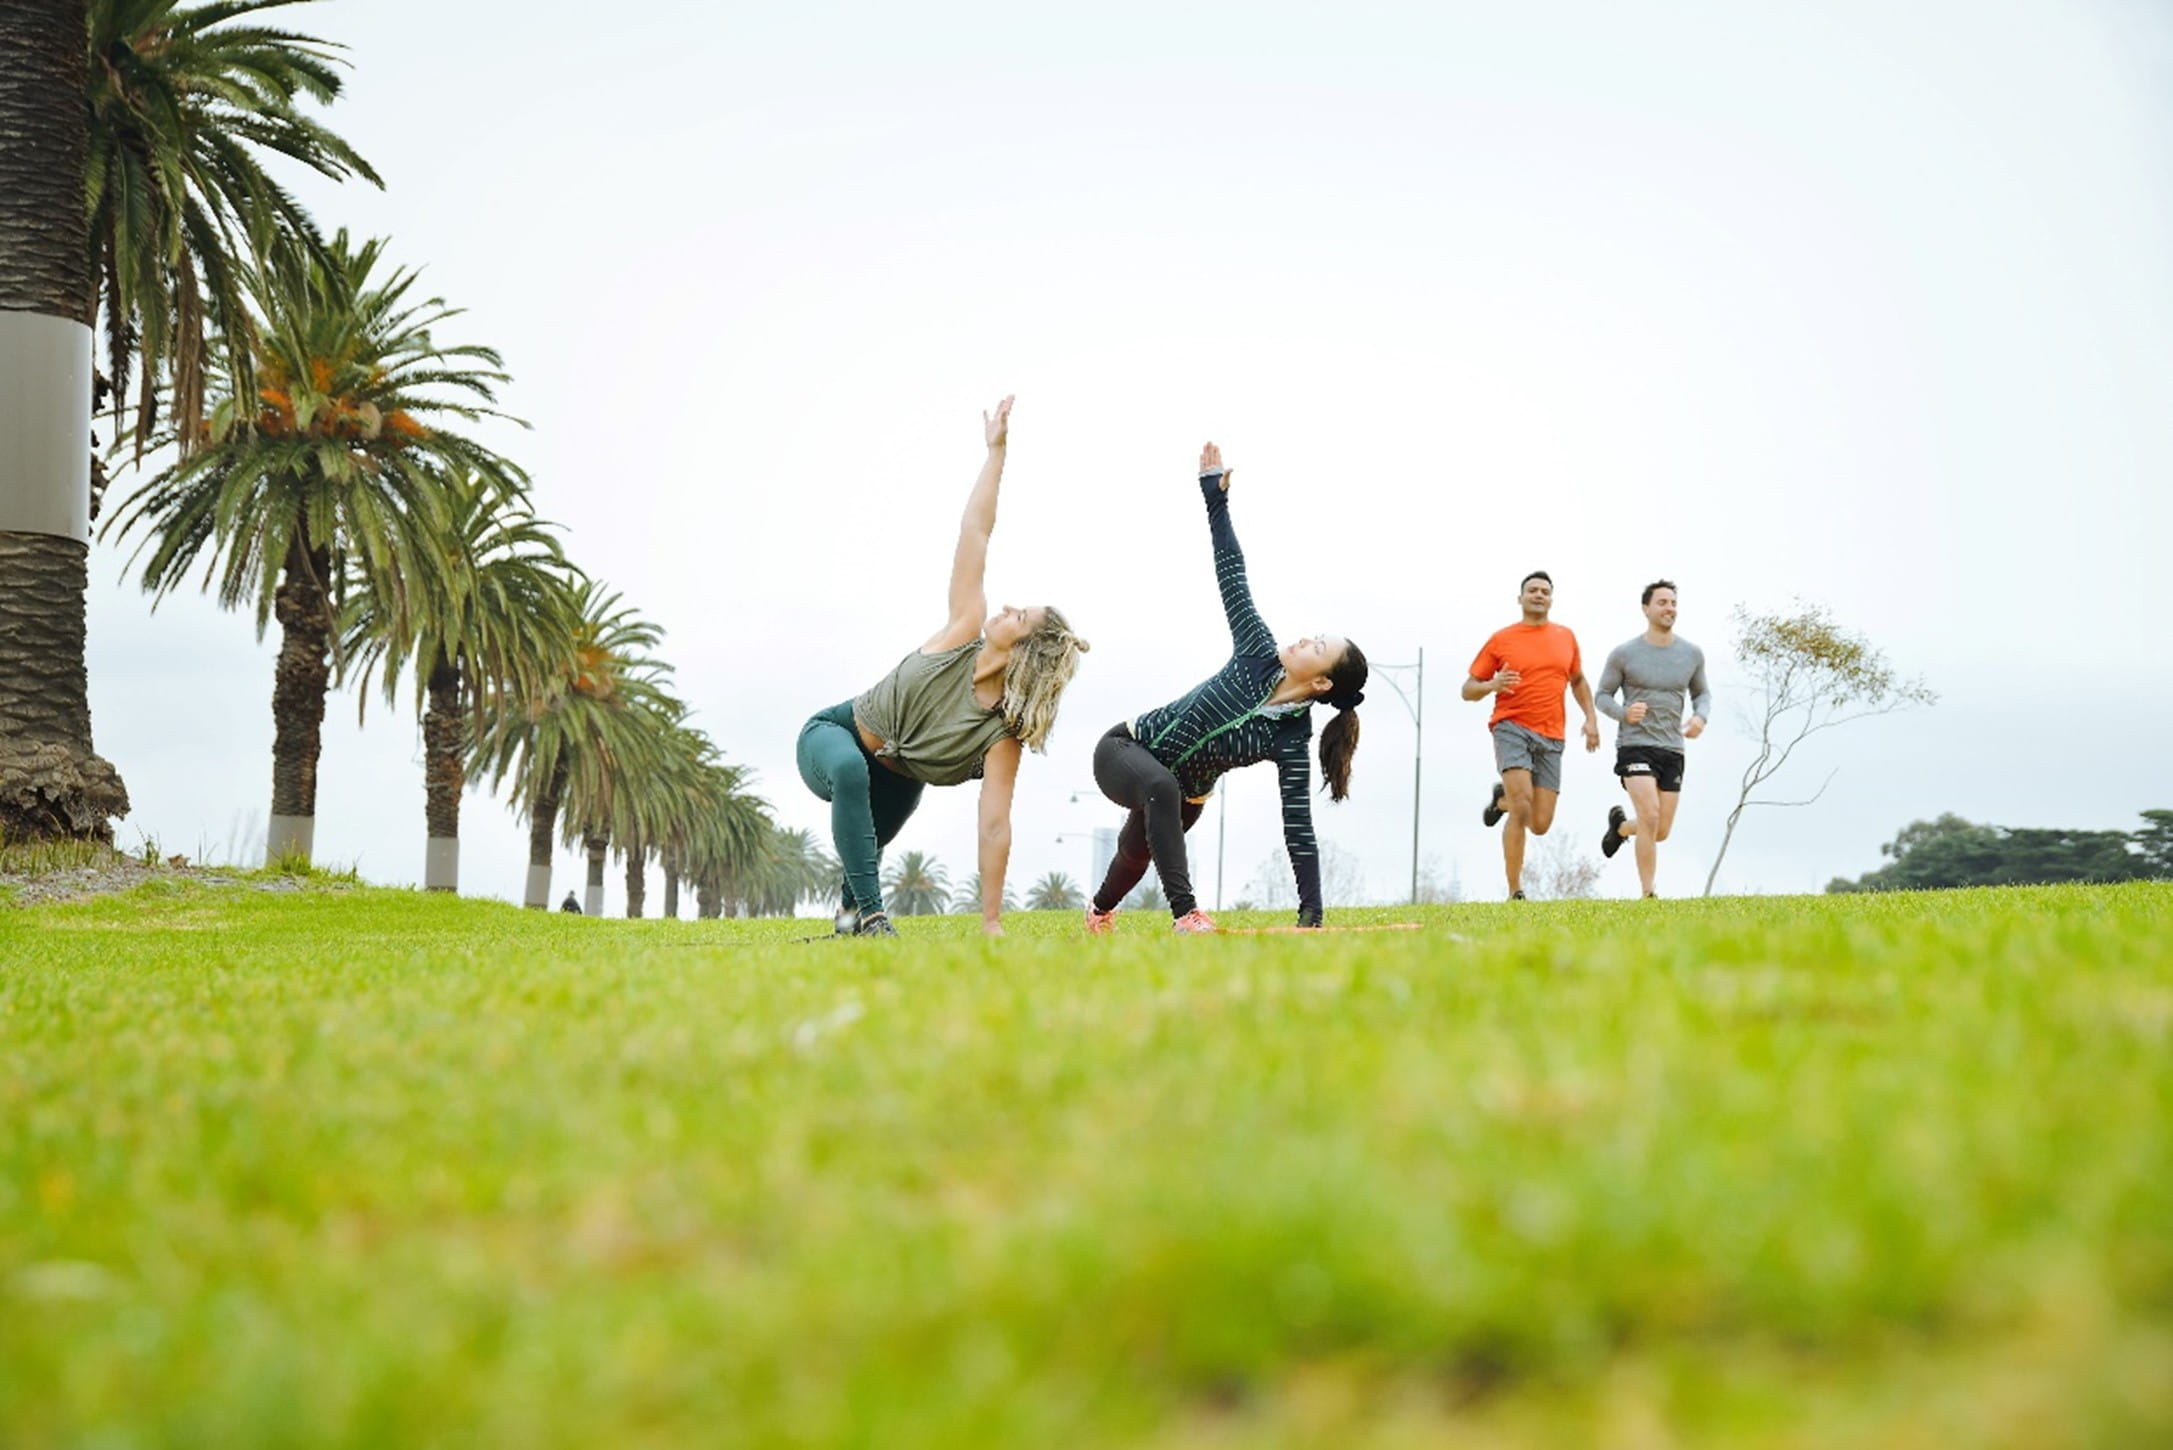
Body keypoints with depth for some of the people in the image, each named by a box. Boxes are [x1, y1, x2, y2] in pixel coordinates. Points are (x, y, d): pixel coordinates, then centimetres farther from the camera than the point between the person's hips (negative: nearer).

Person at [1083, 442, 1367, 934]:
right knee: (1162, 785, -36)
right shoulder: (1259, 657, -18)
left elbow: (1299, 830, -27)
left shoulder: (1291, 741, -24)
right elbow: (1232, 575, -12)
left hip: (1181, 795, 0)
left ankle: (1100, 912, 61)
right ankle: (1185, 913, -37)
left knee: (1136, 855, 25)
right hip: (1124, 749, 0)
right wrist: (1216, 499, -12)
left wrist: (1312, 916, -36)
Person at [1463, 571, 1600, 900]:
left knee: (1540, 824, -2)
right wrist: (1492, 685, -15)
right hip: (1512, 727, -4)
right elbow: (1468, 689, 6)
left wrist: (1591, 719, 15)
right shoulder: (1501, 639, 4)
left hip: (1551, 737, 4)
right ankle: (1515, 891, -12)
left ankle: (1503, 799, 33)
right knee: (1522, 805, -22)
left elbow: (1578, 681, 29)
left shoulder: (1566, 638, 14)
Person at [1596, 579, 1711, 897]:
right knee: (1650, 817, -22)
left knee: (1661, 832, 5)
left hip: (1672, 751, 4)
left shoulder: (1691, 653, 4)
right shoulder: (1624, 653, -5)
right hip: (1635, 747, -4)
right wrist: (1623, 713, -19)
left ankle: (1620, 826, 40)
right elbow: (1603, 696, 3)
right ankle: (1648, 894, -10)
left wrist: (1700, 717, -6)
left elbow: (1702, 694, 18)